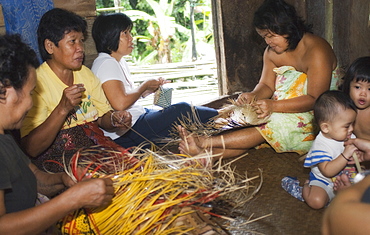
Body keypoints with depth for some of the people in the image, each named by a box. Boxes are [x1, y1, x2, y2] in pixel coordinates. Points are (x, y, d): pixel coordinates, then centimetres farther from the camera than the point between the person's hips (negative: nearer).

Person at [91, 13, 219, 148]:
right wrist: (145, 86, -10)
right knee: (181, 110, -15)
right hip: (126, 133, -10)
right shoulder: (106, 63, -15)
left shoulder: (120, 62, 16)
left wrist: (150, 89, 3)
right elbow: (120, 103, -25)